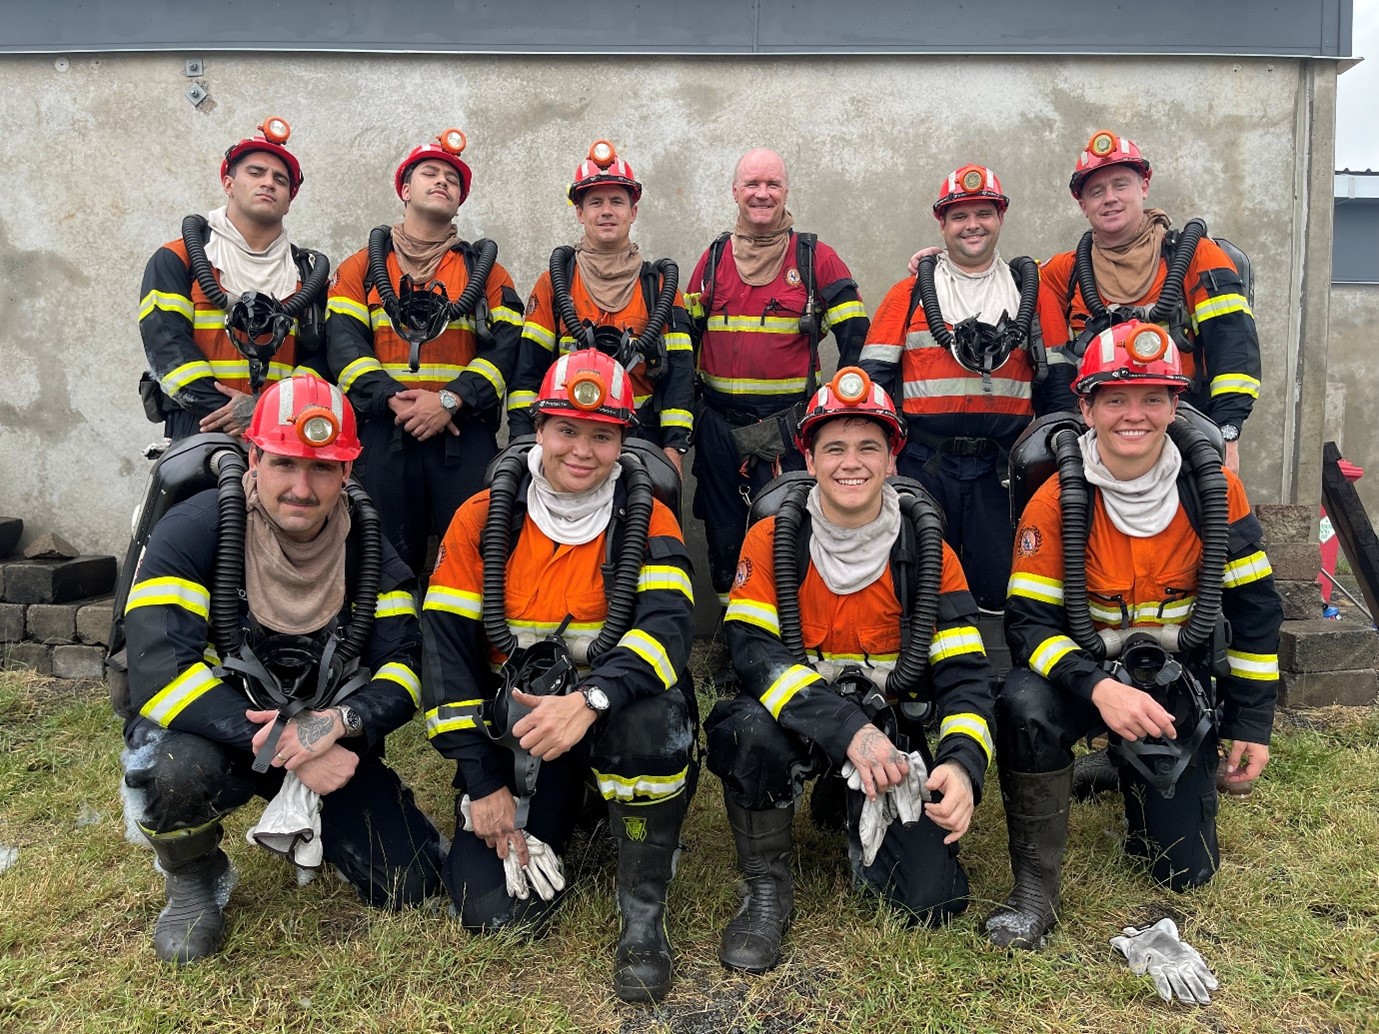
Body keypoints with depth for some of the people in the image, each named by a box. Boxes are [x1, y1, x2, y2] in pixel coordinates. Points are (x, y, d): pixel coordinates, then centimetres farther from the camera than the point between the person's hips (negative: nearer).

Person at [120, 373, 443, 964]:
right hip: (214, 732, -2)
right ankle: (193, 879, -1)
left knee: (410, 884, -8)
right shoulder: (193, 531, -19)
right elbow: (160, 675, -28)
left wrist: (341, 721, -30)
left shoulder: (367, 544, -7)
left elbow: (405, 667, -9)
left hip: (329, 742, 3)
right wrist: (279, 745, -34)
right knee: (178, 771, -38)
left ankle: (303, 826, 23)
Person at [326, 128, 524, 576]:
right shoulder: (363, 266, 17)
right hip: (383, 431, 1)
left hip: (465, 432, 0)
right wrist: (393, 399, -13)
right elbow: (343, 343, 3)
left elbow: (505, 347, 2)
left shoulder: (485, 268, 16)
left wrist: (449, 400, -12)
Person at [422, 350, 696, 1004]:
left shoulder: (647, 520, -6)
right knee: (495, 910, -13)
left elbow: (670, 624, -23)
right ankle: (553, 822, 22)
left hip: (612, 717, -1)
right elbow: (447, 648, -5)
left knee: (654, 714, -37)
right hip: (513, 723, 1)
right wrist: (483, 784, -9)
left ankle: (643, 914, -14)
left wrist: (589, 700, -42)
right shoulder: (482, 518, -4)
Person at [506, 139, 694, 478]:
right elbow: (528, 367, 2)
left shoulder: (660, 285, 7)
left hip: (643, 441, 1)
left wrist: (675, 446, -8)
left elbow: (680, 371, 2)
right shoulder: (555, 281, 6)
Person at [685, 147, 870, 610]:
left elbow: (856, 340, 0)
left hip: (788, 424, -3)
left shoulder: (816, 258, 0)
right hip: (719, 421, 4)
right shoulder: (714, 259, 9)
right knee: (723, 529, 13)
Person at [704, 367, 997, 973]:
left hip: (889, 730, 2)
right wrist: (848, 730, -36)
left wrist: (962, 764, -30)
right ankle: (766, 890, -9)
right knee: (753, 727, -37)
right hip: (799, 718, -1)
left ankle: (861, 826, 22)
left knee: (933, 901, -13)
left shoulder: (927, 552, -6)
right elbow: (753, 650, -22)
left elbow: (964, 673, -9)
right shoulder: (772, 540, -10)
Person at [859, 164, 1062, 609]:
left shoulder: (1030, 292, 9)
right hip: (922, 465, -1)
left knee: (999, 589, 2)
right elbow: (874, 377, 3)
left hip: (1002, 468, 1)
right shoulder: (909, 294, 6)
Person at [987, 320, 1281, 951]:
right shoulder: (1057, 500, -16)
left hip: (1180, 683, 2)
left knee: (1185, 869, 2)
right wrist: (1099, 688, -36)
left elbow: (1255, 610, 0)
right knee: (1024, 706, -37)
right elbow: (1029, 621, -19)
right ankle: (1034, 887, -18)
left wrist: (1253, 723, 0)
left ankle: (1135, 772, 35)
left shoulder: (1216, 490, -10)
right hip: (1084, 668, -2)